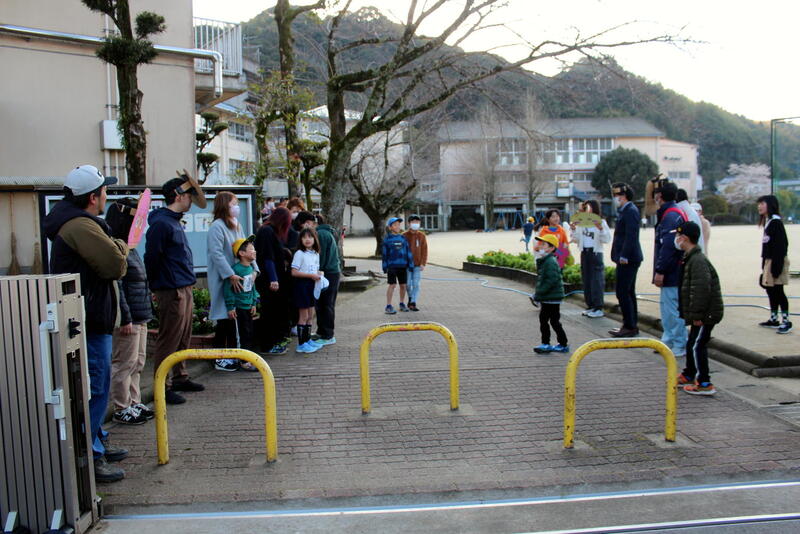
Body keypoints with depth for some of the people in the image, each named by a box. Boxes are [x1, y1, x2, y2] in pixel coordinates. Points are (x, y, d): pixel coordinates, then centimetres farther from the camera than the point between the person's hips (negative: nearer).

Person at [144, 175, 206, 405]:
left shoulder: (174, 222, 16)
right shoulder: (161, 223, -15)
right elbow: (151, 258, -16)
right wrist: (156, 287, -8)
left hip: (185, 290, 10)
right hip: (171, 292, -10)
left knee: (183, 339, 17)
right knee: (168, 341, -3)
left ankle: (181, 378, 28)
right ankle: (163, 387, 4)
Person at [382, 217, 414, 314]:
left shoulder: (403, 238, 8)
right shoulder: (387, 239, -1)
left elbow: (408, 251, 10)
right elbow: (384, 253, 0)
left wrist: (410, 264, 6)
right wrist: (385, 267, -4)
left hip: (403, 265, 4)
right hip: (392, 265, -4)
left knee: (403, 285, 8)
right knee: (392, 285, -7)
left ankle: (402, 304, 24)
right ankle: (388, 306, -2)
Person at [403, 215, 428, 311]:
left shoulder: (422, 236, 1)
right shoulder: (404, 235, -2)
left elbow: (424, 250, -1)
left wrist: (423, 264, -9)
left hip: (418, 265, 0)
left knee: (416, 284, -3)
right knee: (408, 284, 3)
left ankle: (413, 304, 0)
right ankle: (410, 298, 30)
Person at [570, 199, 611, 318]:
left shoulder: (601, 222, -3)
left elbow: (607, 239, -10)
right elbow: (576, 240, 12)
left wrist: (601, 229, -24)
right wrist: (573, 230, -4)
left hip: (596, 253, -5)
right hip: (584, 253, 6)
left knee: (597, 281, -4)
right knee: (586, 280, 9)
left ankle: (598, 308, 0)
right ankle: (590, 306, 18)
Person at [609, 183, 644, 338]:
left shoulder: (630, 211, -14)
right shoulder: (625, 210, 17)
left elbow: (631, 235, -22)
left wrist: (624, 256, -22)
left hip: (627, 259, -11)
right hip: (628, 259, 11)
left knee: (622, 292, -7)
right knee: (628, 292, 15)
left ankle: (630, 326, -2)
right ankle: (632, 325, 23)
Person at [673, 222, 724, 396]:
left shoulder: (698, 261, -21)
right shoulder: (690, 258, 14)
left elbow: (701, 290, -26)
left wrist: (696, 314, -23)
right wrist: (689, 313, 22)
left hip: (707, 314, -10)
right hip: (701, 314, 10)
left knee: (697, 346, -7)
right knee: (692, 344, 19)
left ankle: (704, 384, -2)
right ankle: (688, 375, 34)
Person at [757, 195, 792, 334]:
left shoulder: (776, 222, -15)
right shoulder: (768, 222, 12)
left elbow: (781, 245, -19)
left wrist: (776, 266, -22)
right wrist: (765, 264, 17)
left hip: (776, 261, -9)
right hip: (769, 261, 9)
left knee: (777, 291, -5)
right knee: (771, 291, 14)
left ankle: (786, 321, 1)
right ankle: (773, 319, 23)